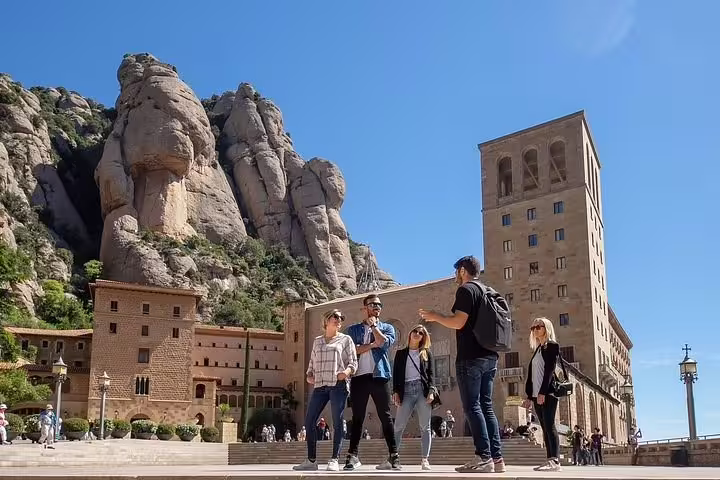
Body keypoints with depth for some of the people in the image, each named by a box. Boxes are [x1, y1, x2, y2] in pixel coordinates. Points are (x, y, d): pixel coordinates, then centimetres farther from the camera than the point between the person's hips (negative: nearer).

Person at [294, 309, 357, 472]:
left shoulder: (345, 339, 10)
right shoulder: (317, 341, 22)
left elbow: (353, 362, 4)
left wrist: (347, 371, -17)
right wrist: (309, 375, 6)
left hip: (338, 384, -4)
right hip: (320, 385, 4)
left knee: (337, 422, -8)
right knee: (309, 421, -1)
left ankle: (334, 460, -4)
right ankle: (311, 460, 8)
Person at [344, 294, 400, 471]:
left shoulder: (387, 328, 13)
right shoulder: (354, 329, 13)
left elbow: (384, 342, -8)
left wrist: (373, 325, 1)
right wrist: (372, 345, -7)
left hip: (379, 376, 0)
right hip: (359, 377, 0)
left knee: (385, 416, -2)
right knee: (357, 418, 0)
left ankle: (394, 456, -2)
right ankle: (353, 455, 1)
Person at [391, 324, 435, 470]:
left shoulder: (426, 353, 15)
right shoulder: (401, 353, 15)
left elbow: (430, 374, 8)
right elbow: (396, 373, 9)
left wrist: (431, 391, -6)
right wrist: (395, 391, -3)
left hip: (422, 389, 0)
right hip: (406, 391, 0)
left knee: (425, 427, -3)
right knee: (398, 427, -5)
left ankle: (424, 459, -2)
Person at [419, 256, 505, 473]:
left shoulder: (465, 290, -6)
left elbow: (458, 322, -15)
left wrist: (435, 316, 0)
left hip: (471, 357, -8)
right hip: (489, 356, 8)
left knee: (472, 407, -7)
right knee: (486, 406, 8)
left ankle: (483, 457, -11)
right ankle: (496, 457, 4)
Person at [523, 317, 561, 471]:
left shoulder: (552, 346, -2)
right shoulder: (537, 349, 22)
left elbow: (550, 370, -13)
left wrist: (543, 392, -21)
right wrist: (529, 396, 14)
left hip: (547, 393, -8)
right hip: (536, 394, 8)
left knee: (549, 425, -14)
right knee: (545, 427, 4)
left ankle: (555, 461, -17)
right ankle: (550, 460, 3)